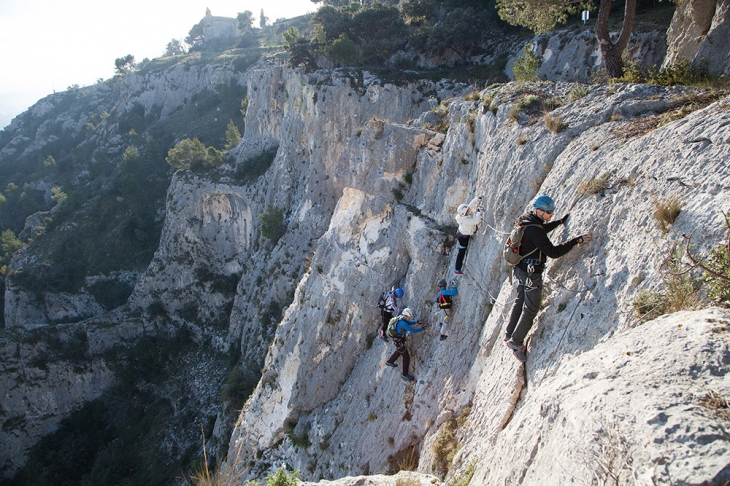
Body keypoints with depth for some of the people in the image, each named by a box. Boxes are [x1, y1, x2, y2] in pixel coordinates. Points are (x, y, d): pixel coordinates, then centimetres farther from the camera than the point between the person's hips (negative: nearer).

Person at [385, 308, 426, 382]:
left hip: (399, 339, 10)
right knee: (406, 357, 2)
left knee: (399, 351, 35)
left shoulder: (402, 318, -6)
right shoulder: (402, 323, -34)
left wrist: (416, 322, -3)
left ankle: (390, 361, 55)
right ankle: (404, 375, 15)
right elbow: (412, 330, -30)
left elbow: (408, 323, 14)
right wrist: (422, 328, -18)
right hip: (399, 342, -10)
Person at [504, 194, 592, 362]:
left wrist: (562, 221, 23)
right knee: (531, 309, 4)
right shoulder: (534, 230, -29)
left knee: (519, 302, 22)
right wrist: (577, 240, -28)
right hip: (531, 273, -10)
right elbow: (553, 252, -30)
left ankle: (509, 336, 34)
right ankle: (516, 342, 14)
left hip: (521, 268, 10)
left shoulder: (526, 218, 0)